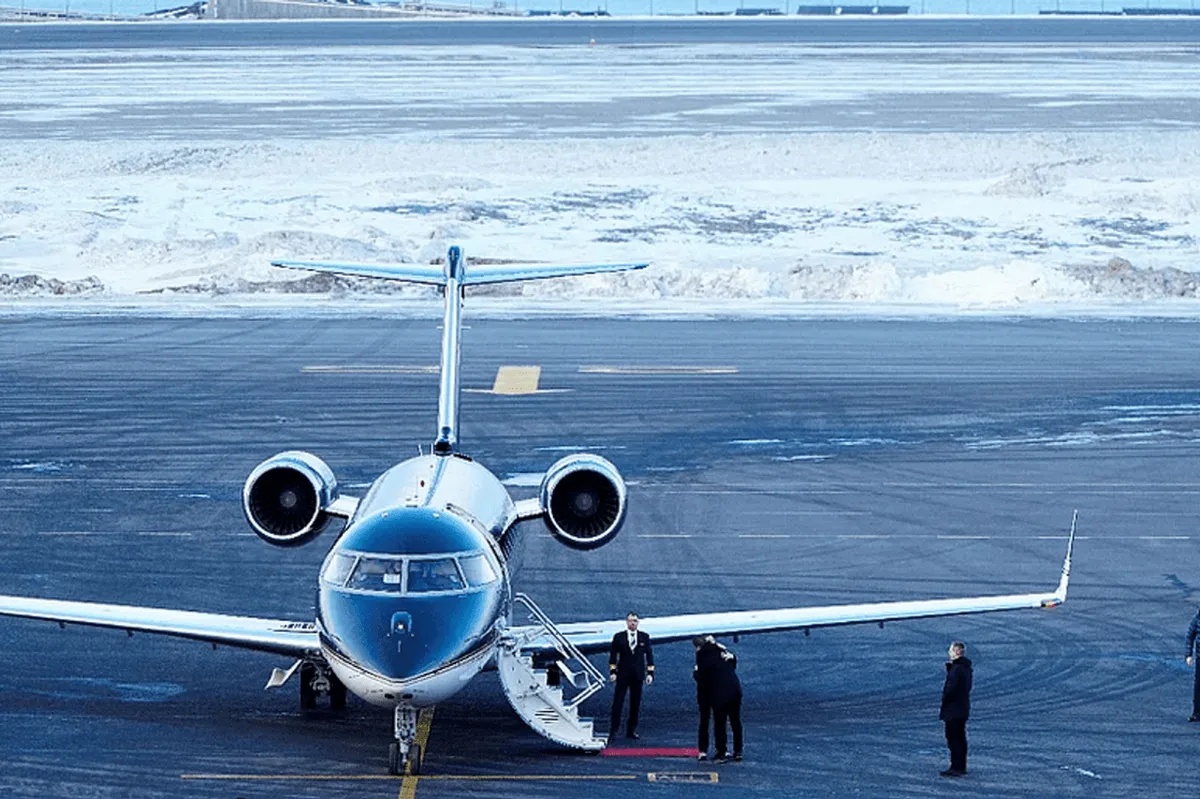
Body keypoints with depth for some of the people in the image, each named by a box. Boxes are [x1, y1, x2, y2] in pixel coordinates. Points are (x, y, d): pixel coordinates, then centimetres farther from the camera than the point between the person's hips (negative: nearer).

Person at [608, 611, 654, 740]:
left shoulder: (644, 637, 6)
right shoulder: (619, 637, 2)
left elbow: (649, 655, 8)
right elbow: (613, 655, 3)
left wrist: (650, 673, 1)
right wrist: (612, 672, -6)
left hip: (638, 675, 2)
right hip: (623, 675, -2)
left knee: (635, 704, 5)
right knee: (618, 702, -4)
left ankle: (631, 730, 13)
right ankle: (613, 730, -2)